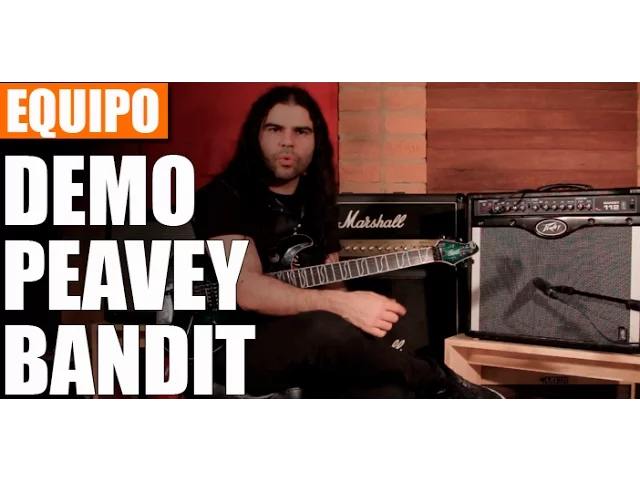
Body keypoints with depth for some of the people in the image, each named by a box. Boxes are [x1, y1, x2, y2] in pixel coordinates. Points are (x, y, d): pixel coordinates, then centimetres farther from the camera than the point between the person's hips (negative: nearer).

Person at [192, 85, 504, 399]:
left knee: (388, 389, -28)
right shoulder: (224, 196, -7)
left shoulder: (317, 202, 13)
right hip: (237, 347, -4)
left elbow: (329, 286, 14)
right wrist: (343, 305, -28)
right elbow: (246, 290, -21)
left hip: (310, 352, 5)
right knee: (327, 330, -35)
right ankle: (440, 384, -11)